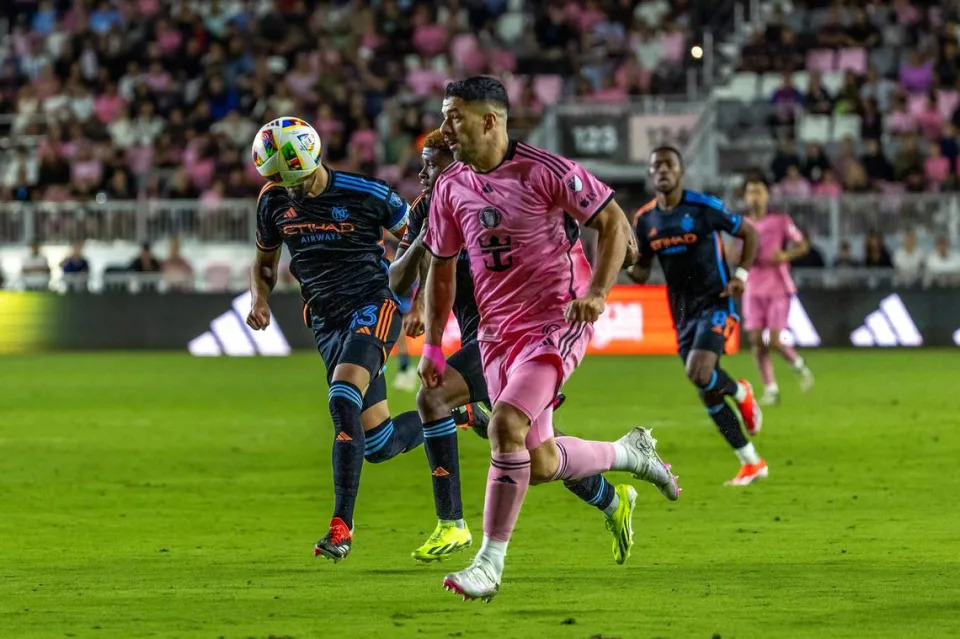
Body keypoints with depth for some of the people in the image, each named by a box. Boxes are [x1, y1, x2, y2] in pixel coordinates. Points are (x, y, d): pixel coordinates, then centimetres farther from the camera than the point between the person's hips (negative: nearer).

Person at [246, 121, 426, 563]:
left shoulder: (366, 194, -11)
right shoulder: (273, 200, 3)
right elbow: (266, 258, 19)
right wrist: (260, 299, -1)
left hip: (372, 303, -5)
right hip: (325, 320, 5)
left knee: (343, 402, -28)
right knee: (377, 444, 2)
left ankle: (342, 524, -25)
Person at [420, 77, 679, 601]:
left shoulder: (544, 171, -13)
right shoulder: (450, 188, 5)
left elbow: (615, 223, -8)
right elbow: (441, 268, 16)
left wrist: (597, 292, -21)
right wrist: (432, 346, 13)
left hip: (556, 321, -7)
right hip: (497, 332, 7)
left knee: (506, 425, -24)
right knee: (539, 464, 5)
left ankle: (491, 561, -16)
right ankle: (629, 452, 34)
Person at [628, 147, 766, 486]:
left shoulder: (705, 207, -11)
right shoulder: (645, 219, 3)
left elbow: (750, 234, 0)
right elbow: (641, 273, 11)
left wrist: (741, 275, -13)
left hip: (715, 303, -5)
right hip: (683, 313, 5)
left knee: (699, 373, -27)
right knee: (708, 394, 5)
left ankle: (740, 392, 7)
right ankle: (752, 464, 17)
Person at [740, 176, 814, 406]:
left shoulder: (780, 221, -3)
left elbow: (803, 246, 0)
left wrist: (786, 255, -19)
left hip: (777, 289, -3)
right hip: (753, 290, 3)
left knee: (775, 341, -11)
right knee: (756, 341, -5)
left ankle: (799, 367, 19)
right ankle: (770, 389, 4)